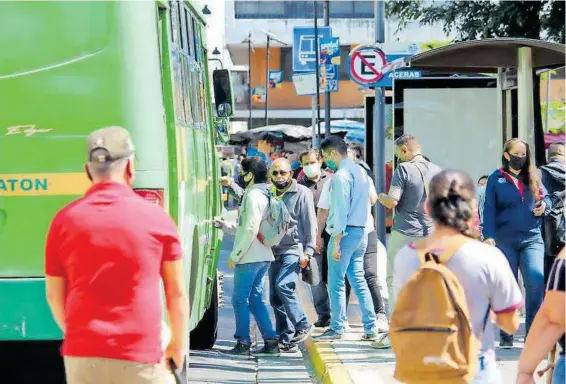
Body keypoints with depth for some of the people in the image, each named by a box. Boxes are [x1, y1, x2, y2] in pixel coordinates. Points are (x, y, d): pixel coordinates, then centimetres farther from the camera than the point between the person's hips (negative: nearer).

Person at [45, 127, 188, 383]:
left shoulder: (65, 220, 3)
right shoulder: (156, 218, -1)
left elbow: (55, 296, 10)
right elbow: (177, 294, 3)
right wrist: (178, 345, 17)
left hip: (82, 356, 2)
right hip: (139, 360, -2)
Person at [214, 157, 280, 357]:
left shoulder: (253, 196, -13)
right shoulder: (264, 196, 16)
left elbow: (250, 230, -20)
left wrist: (235, 255, -16)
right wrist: (226, 227, 24)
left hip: (249, 258, -9)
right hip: (263, 257, 9)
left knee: (240, 300, -2)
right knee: (255, 299, 13)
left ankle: (243, 344, 1)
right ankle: (271, 341, 10)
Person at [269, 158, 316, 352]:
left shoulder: (302, 192, -1)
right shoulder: (270, 194, 16)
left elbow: (310, 224, -5)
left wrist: (308, 251, -11)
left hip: (293, 250, -6)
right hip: (275, 251, 6)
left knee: (283, 286, -23)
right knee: (275, 297, 3)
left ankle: (302, 325, -8)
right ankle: (286, 340, 9)